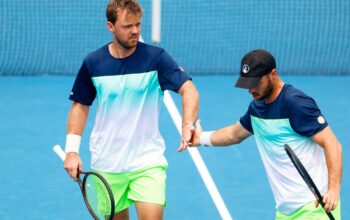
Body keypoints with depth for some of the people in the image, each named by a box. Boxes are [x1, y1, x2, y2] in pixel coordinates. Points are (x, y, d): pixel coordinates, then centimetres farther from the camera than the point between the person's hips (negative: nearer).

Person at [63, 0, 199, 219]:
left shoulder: (155, 57, -9)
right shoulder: (93, 63, -1)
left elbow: (189, 90, -19)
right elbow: (80, 106, 10)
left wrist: (188, 125, -37)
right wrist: (72, 151, 1)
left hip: (147, 160, -2)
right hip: (106, 164, 2)